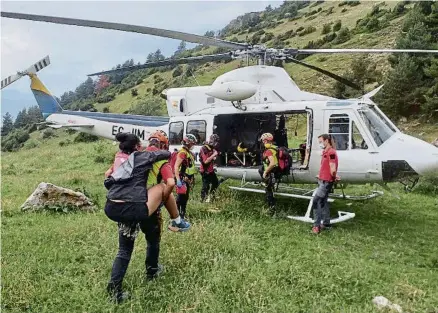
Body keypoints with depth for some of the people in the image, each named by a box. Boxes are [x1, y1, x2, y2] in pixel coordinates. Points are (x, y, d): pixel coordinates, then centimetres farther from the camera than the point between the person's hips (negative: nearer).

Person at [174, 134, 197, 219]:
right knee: (180, 198, -8)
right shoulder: (182, 152, -17)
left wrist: (192, 179, 21)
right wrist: (178, 180, -30)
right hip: (182, 179, -10)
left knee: (185, 198, 16)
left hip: (187, 179, 10)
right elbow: (176, 166, -24)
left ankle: (182, 215, 26)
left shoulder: (189, 153, 14)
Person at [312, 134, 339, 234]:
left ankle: (316, 225, -9)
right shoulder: (325, 152, 14)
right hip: (322, 180, 10)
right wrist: (320, 175, 11)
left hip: (326, 182, -10)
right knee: (323, 202, 14)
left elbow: (333, 170, -23)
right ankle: (326, 224, 23)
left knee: (316, 201, -12)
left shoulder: (331, 152, -17)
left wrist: (334, 177, -6)